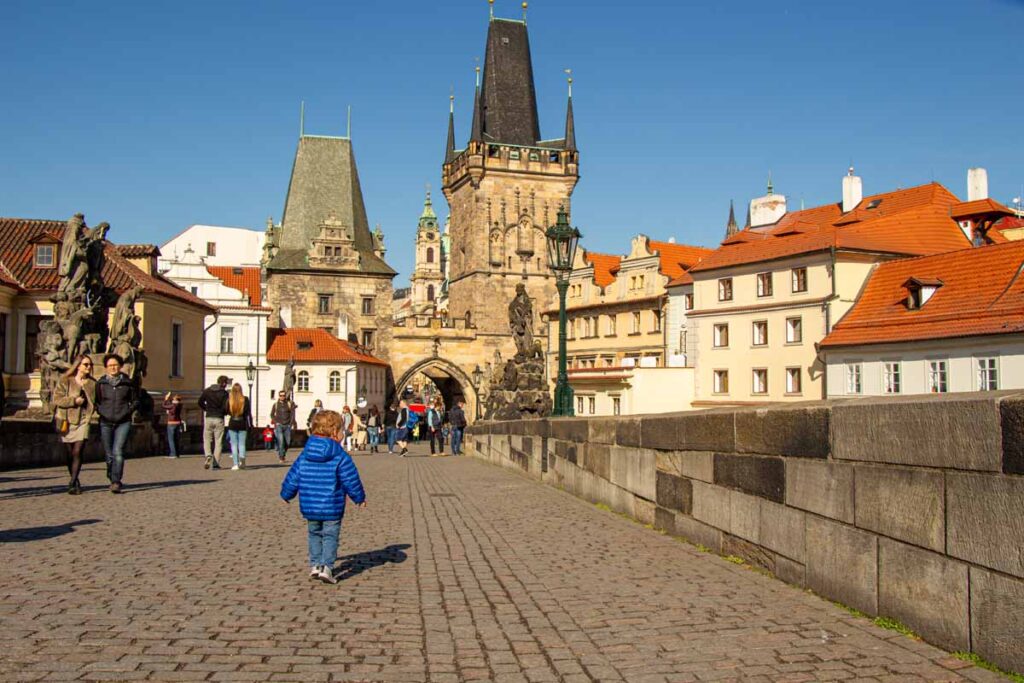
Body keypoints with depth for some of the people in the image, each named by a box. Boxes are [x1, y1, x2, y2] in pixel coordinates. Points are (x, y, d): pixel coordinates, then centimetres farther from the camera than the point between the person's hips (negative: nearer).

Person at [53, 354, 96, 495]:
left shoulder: (92, 383, 7)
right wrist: (74, 400, -16)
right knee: (69, 454, 7)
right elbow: (57, 399, -7)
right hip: (67, 420, -1)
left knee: (77, 452, -11)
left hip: (83, 421, 1)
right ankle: (75, 481, 25)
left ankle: (72, 483, -8)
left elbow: (95, 401, 16)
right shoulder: (65, 380, -1)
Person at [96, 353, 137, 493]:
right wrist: (101, 412, -2)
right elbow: (96, 401, 14)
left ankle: (116, 482, -17)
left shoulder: (127, 382, 4)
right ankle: (112, 480, 22)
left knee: (118, 451, -15)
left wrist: (127, 412, -2)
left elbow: (135, 401, 11)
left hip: (123, 422, -2)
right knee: (109, 454, 6)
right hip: (106, 422, 2)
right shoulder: (101, 383, 7)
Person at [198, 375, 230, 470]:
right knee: (218, 442, 4)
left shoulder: (207, 390, 5)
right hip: (219, 419, -2)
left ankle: (208, 456, -14)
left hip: (208, 418, 2)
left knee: (207, 439, 12)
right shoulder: (224, 393, -6)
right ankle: (216, 463, 1)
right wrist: (226, 412, 8)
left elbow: (200, 402, 4)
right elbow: (225, 407, -13)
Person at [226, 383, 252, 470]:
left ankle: (236, 464, 0)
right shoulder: (245, 399, -4)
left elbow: (226, 411, -2)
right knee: (242, 443, 7)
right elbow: (249, 413, -4)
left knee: (234, 444, 5)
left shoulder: (229, 400, -5)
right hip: (242, 424, 0)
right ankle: (242, 458, -19)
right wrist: (250, 424, 2)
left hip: (232, 424, 0)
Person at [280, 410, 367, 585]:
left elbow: (293, 477, 8)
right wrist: (359, 498, 6)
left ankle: (315, 565, 19)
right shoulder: (340, 457, -11)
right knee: (330, 536, 3)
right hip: (332, 508, -4)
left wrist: (286, 494, 25)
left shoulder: (304, 455, 2)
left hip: (309, 507, 4)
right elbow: (351, 480, -9)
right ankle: (326, 567, -6)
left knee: (314, 534, 20)